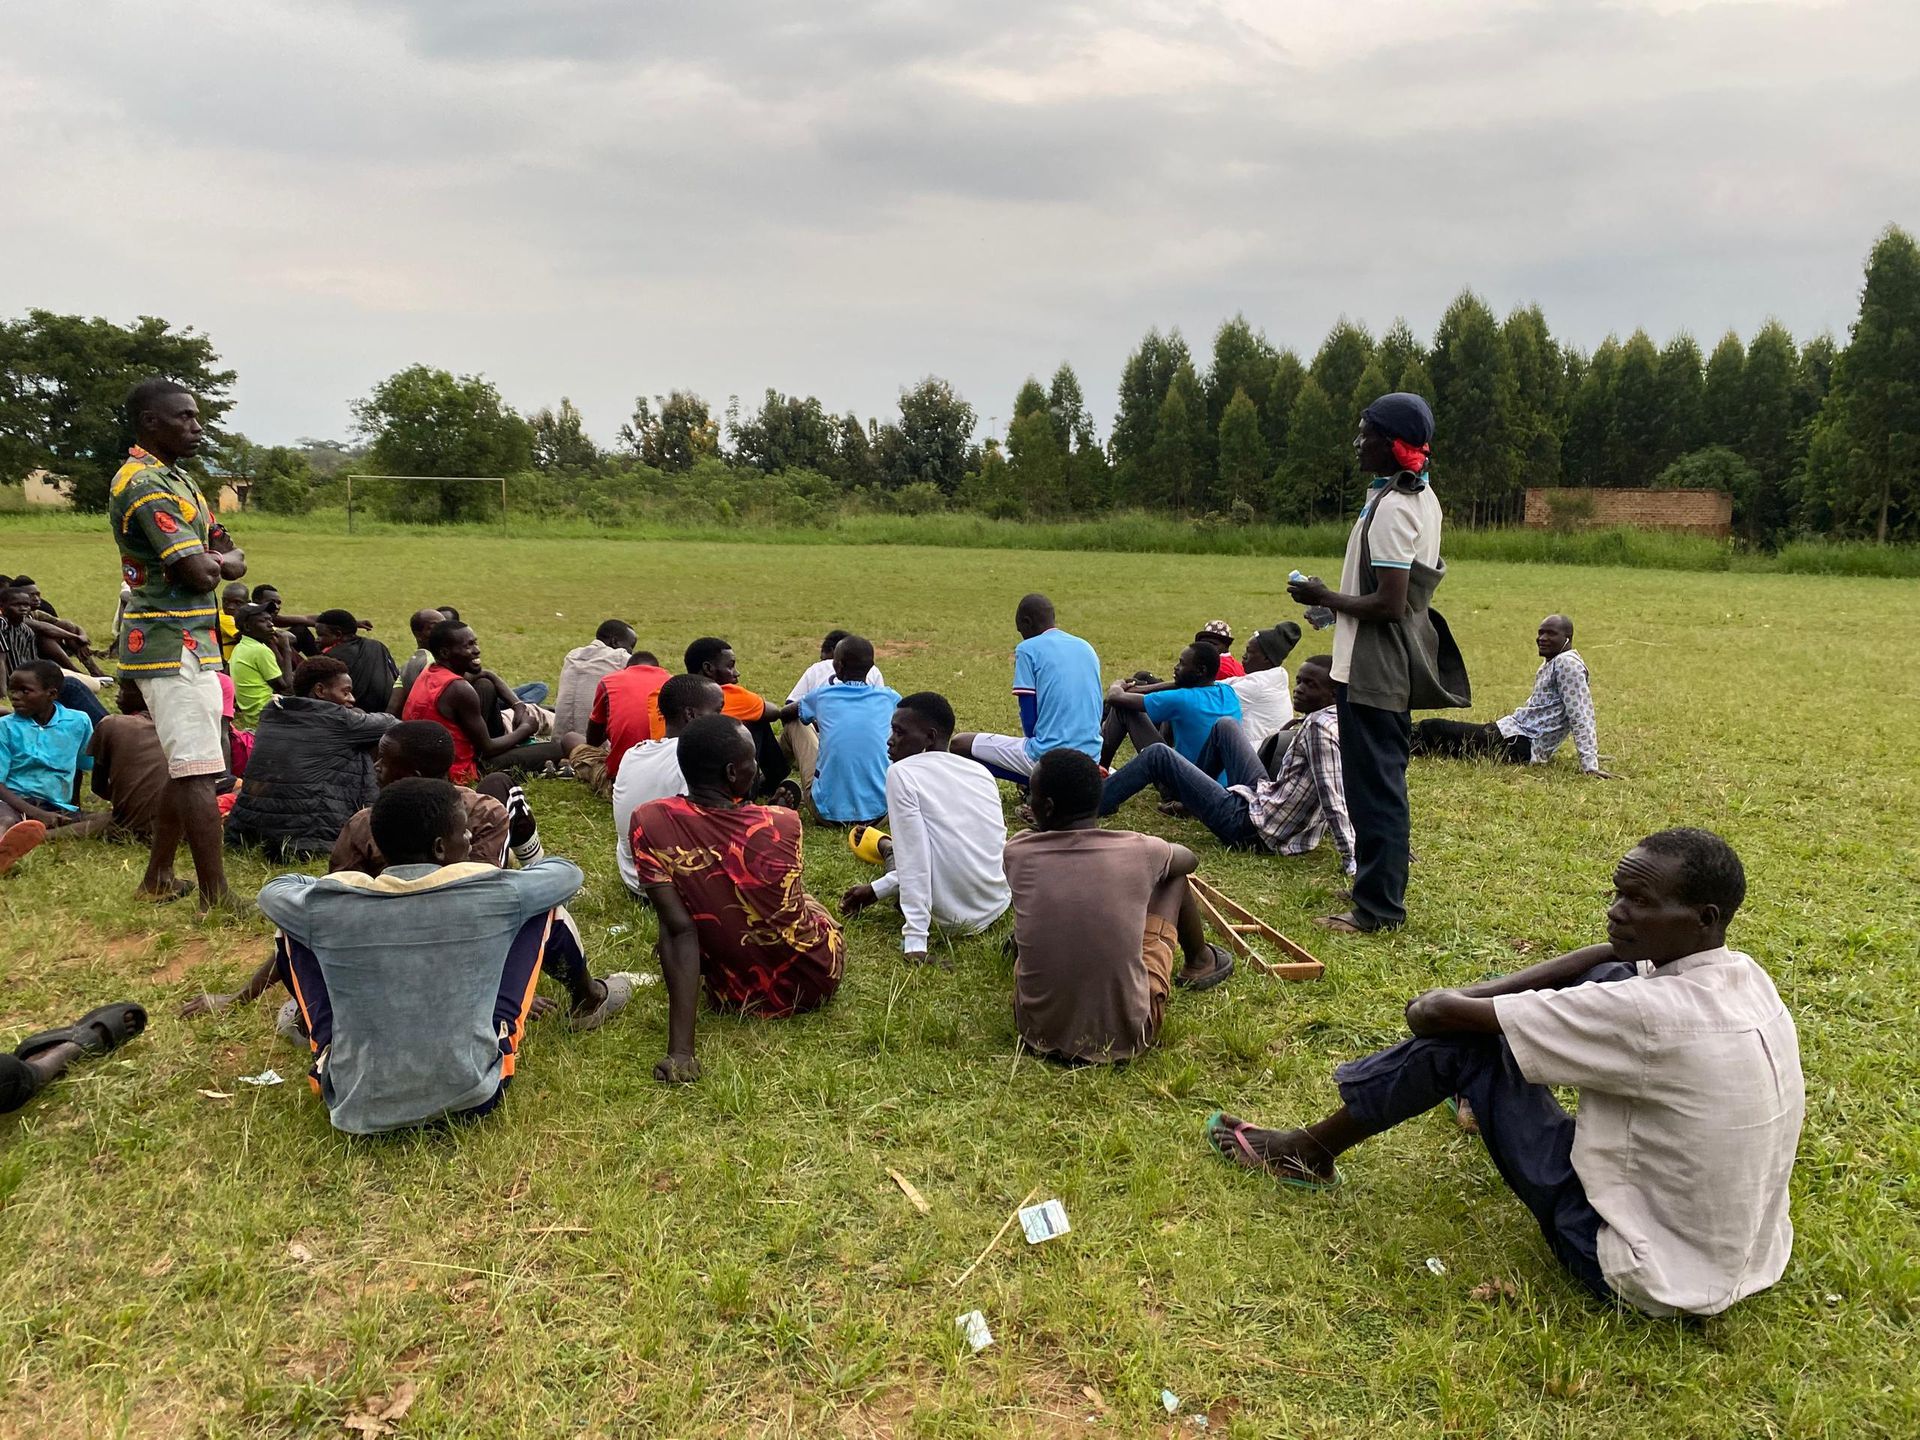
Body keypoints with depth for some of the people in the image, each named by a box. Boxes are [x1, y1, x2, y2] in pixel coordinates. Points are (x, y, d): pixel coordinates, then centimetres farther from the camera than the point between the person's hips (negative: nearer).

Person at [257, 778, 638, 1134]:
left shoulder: (327, 905, -8)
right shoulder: (492, 893, -12)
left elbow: (272, 890, 17)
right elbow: (568, 872, 10)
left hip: (354, 1109, 2)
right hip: (471, 1099, -1)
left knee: (294, 928, 16)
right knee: (545, 907, 9)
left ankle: (305, 1023, 50)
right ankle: (587, 1002, 40)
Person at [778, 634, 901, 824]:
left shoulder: (821, 696, 4)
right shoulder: (889, 698, 5)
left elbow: (784, 714, 27)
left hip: (829, 810, 0)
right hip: (878, 809, 0)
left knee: (795, 724, 17)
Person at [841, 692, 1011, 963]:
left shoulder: (901, 772, -12)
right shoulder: (982, 773, 7)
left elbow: (913, 859, -19)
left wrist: (915, 940, -19)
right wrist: (876, 890, 17)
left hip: (953, 919, -5)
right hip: (999, 906, 5)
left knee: (888, 846, 26)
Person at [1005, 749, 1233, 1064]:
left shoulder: (1017, 853, -9)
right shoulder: (1138, 850, -10)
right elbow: (1189, 859, 17)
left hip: (1038, 1031, 1)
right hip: (1126, 1035, -1)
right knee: (1172, 876, 18)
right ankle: (1199, 962, 46)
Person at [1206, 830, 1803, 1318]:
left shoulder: (1654, 1014, -30)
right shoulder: (1743, 974, -6)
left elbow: (1450, 1012, -25)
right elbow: (1611, 954, 6)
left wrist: (1427, 1007, 0)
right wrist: (1471, 993, -5)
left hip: (1651, 1275, -8)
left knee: (1466, 1034, -8)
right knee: (1610, 976, 8)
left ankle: (1311, 1151, 11)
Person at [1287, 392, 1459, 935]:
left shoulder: (1390, 508, -21)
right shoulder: (1422, 497, 11)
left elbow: (1388, 603, -25)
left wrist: (1325, 598, -13)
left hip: (1370, 670, -10)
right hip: (1399, 665, 10)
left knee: (1373, 787, -2)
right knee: (1386, 781, 19)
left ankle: (1377, 907, 7)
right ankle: (1384, 888, 31)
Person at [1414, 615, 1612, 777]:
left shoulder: (1567, 663, -14)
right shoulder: (1551, 662, 15)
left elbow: (1581, 716, -21)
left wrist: (1590, 766, -27)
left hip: (1518, 744, -10)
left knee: (1434, 730, -12)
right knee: (1436, 728, 15)